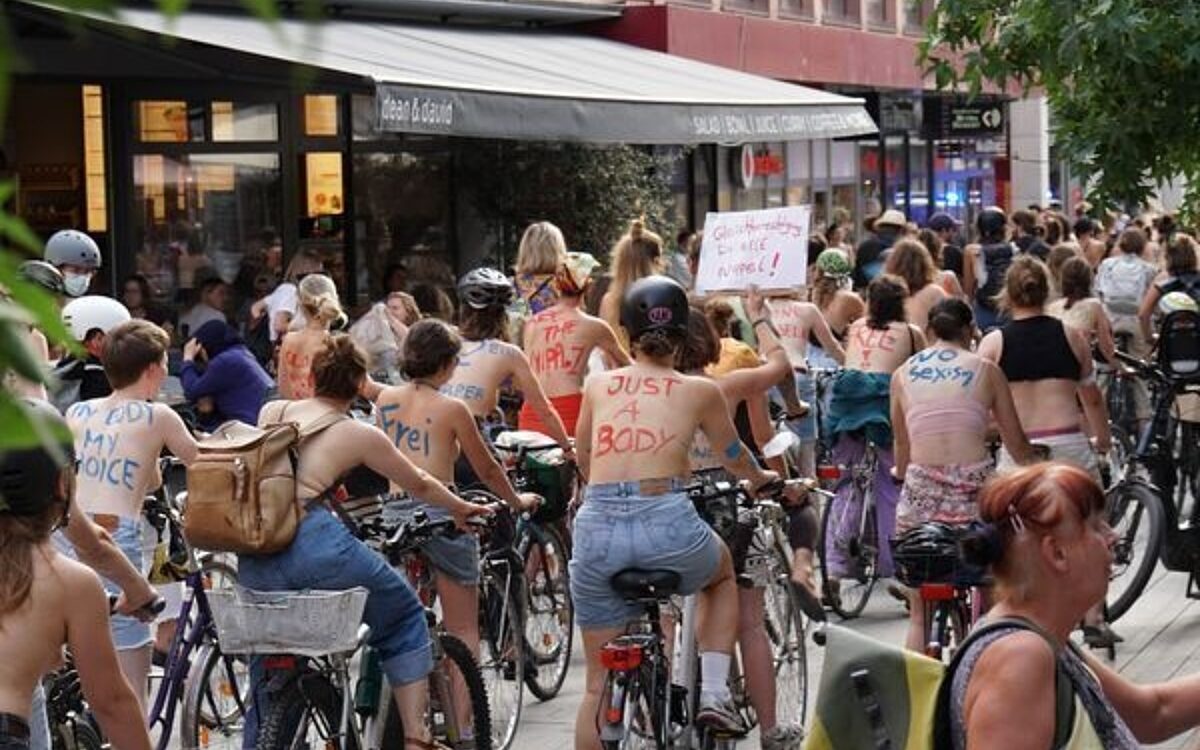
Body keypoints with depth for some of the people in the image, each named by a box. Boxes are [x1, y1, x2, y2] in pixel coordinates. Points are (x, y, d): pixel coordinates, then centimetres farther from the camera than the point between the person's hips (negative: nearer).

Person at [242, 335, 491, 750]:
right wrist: (461, 509, 41)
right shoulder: (361, 435, 8)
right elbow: (419, 485, 22)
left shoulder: (271, 412, 16)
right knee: (404, 617, 19)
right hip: (315, 546, -4)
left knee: (267, 682, 21)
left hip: (253, 559, 4)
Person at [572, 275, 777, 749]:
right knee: (721, 575, 35)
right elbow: (734, 460, 26)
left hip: (597, 529, 2)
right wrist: (760, 479, 48)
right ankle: (714, 694, 20)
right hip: (666, 523, -1)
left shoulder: (598, 385, 14)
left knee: (599, 685, 14)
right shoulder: (699, 391, 9)